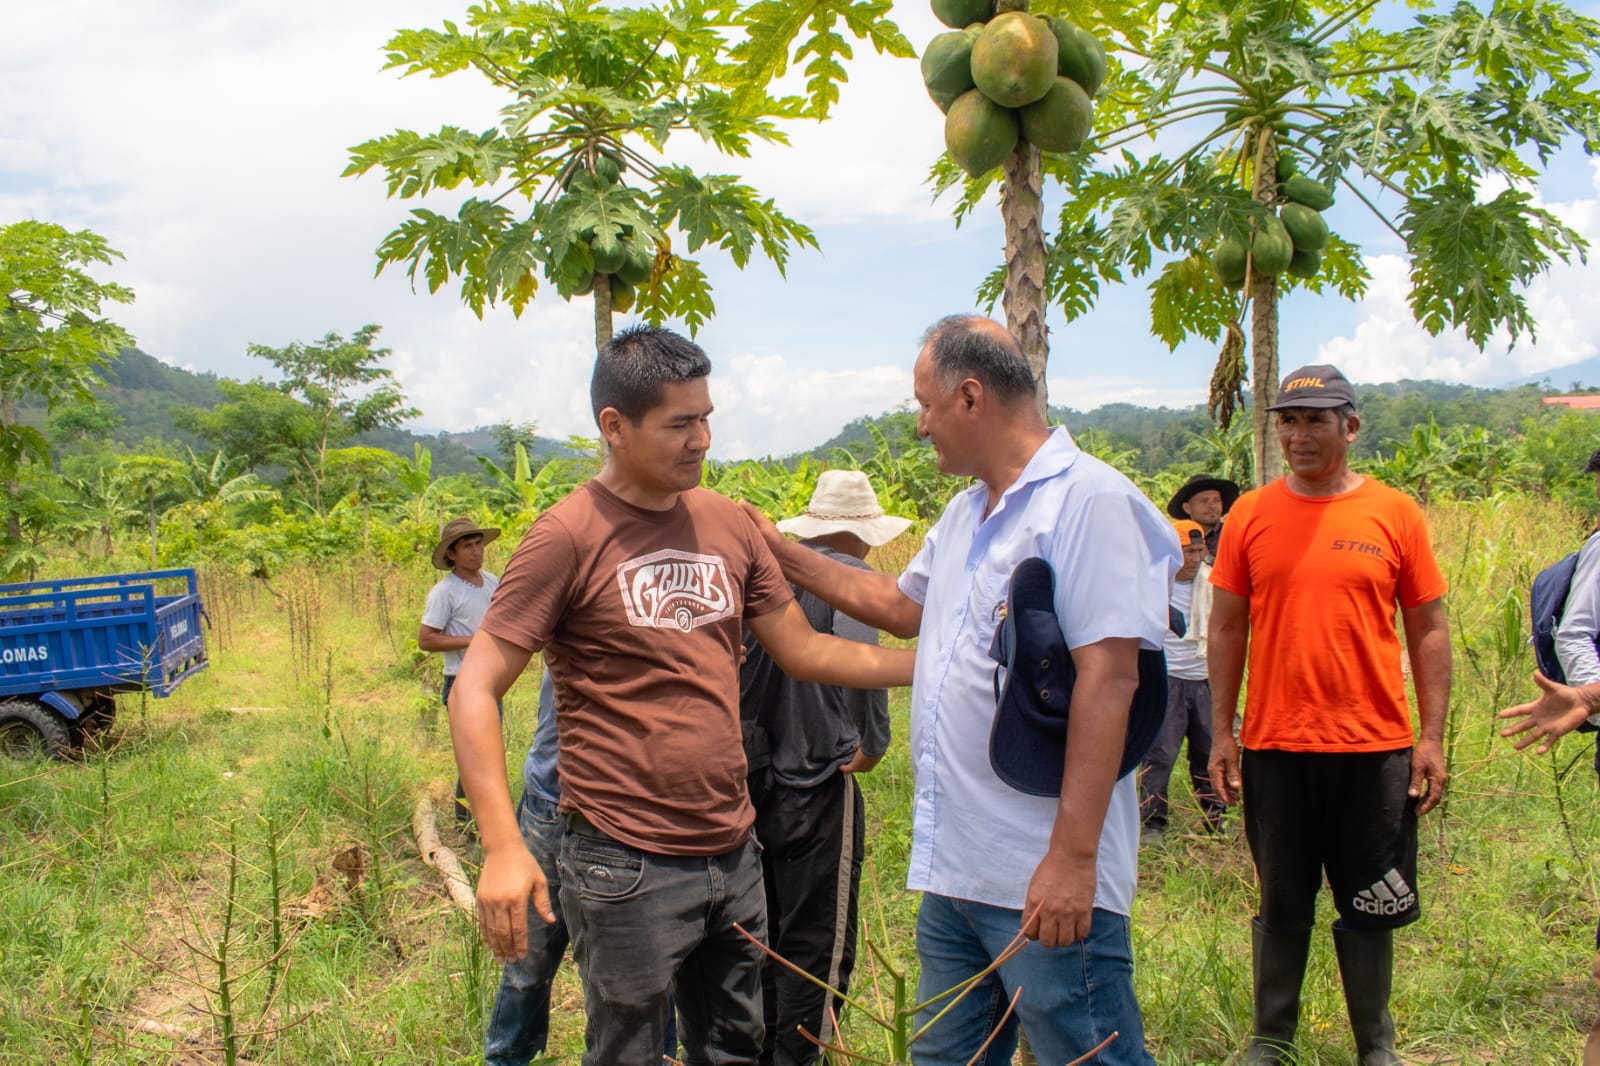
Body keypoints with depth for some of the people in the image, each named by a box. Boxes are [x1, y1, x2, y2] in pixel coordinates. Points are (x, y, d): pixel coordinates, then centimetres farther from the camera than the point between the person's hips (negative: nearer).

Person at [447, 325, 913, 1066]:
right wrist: (503, 848, -23)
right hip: (627, 867, -6)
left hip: (734, 857, 6)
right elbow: (475, 691, -13)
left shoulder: (727, 524, 5)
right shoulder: (567, 538, -12)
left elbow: (803, 650, 12)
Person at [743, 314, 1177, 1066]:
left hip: (1045, 879, -9)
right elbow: (902, 607, 30)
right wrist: (782, 553, 26)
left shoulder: (1087, 498, -15)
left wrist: (1073, 858, -24)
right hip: (952, 866, 9)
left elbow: (1108, 677, -21)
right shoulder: (966, 511, 15)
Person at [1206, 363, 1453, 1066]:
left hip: (1374, 746, 0)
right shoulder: (1250, 515, 2)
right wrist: (1221, 734, 3)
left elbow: (1428, 631, 4)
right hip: (1275, 745, 1)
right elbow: (1227, 629, 6)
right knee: (1281, 904, 12)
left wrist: (1432, 738, -1)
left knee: (1369, 907, 11)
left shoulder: (1395, 513, 0)